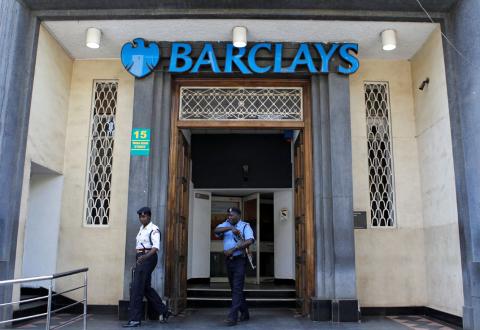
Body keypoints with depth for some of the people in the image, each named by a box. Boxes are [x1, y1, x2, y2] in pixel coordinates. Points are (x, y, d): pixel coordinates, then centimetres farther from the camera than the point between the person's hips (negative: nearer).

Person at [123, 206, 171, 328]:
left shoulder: (153, 229, -13)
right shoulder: (142, 228, 14)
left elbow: (156, 247, -25)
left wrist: (145, 256, -40)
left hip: (148, 258, -9)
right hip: (141, 259, 9)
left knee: (136, 288, -9)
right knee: (146, 287, 14)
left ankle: (134, 319, -3)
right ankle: (164, 311, 27)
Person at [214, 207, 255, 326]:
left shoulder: (245, 226, -4)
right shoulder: (226, 224, 8)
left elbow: (250, 241, -20)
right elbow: (216, 230, -10)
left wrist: (233, 249, -23)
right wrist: (231, 228, -24)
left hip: (239, 260, -6)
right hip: (228, 260, 6)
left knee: (237, 289, -9)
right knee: (235, 288, 14)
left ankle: (233, 317, -9)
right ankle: (245, 313, 28)